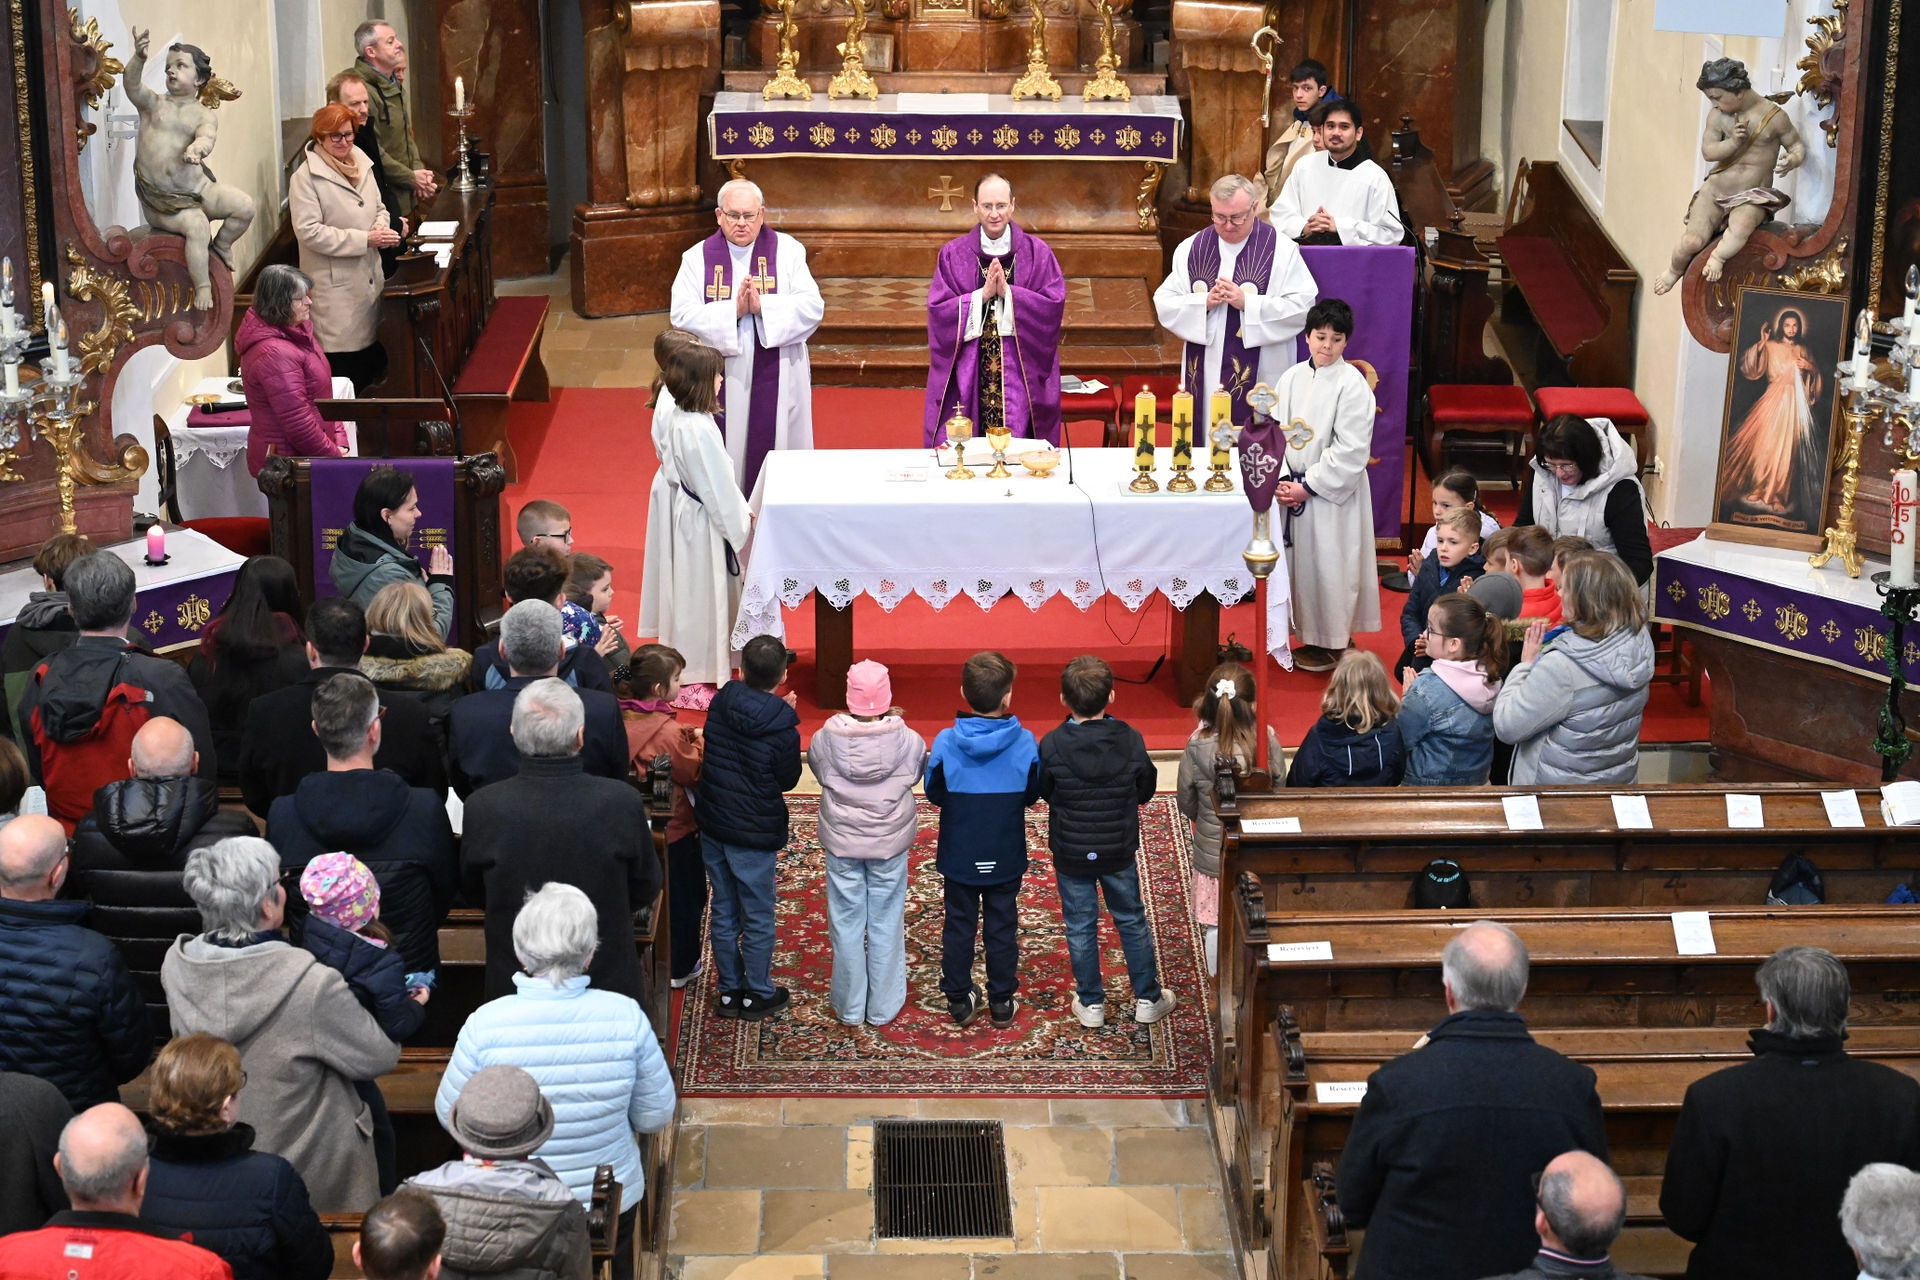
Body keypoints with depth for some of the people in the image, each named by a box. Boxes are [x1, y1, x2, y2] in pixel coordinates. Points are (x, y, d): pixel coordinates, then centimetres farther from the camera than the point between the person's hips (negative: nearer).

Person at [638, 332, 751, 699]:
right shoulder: (698, 430, -34)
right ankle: (700, 676, 17)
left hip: (673, 500, 9)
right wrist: (741, 517, -11)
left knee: (681, 583, 26)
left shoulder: (667, 405, -11)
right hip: (699, 518, -9)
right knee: (700, 590, 5)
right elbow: (717, 485, -23)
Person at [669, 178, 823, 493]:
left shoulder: (787, 250, 2)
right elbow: (682, 314, -9)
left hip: (778, 381, 0)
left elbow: (813, 307, -8)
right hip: (722, 381, 0)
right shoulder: (698, 258, 3)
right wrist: (733, 310, -20)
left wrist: (763, 306, -20)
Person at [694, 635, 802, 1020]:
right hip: (754, 836, -5)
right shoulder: (782, 729, -22)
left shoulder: (719, 705, -8)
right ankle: (758, 995, 24)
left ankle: (729, 990, 29)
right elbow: (788, 781, -7)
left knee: (724, 913, 18)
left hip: (712, 826, 5)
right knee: (757, 919, 12)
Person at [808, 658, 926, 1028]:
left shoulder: (825, 740, -18)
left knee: (847, 923, 14)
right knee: (886, 924, 15)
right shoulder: (907, 741, -19)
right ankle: (883, 1007, 26)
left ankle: (849, 1007, 26)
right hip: (890, 844, 0)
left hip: (842, 843, 0)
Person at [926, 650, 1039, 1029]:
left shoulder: (945, 743, -20)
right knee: (1002, 927, 16)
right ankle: (1002, 1001, 26)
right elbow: (1032, 795, -4)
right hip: (1006, 856, 0)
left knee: (959, 926, 16)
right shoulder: (1025, 744, -18)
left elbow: (934, 795, -6)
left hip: (959, 856, 0)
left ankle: (960, 999, 27)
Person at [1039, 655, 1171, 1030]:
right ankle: (1148, 999, 27)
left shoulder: (1051, 745, -20)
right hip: (1119, 851, 1)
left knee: (1080, 928, 14)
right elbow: (1146, 791, -3)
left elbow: (1044, 792, -4)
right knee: (1132, 921, 17)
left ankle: (1090, 1004, 24)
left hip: (1070, 853, -1)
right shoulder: (1131, 740, -16)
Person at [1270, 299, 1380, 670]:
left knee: (1330, 563, 2)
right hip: (1293, 491, 6)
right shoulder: (1292, 378, 4)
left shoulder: (1353, 386, -13)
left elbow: (1351, 451, -15)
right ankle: (1311, 635, 26)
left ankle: (1334, 643, 16)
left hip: (1334, 494, -6)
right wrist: (1279, 480, -7)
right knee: (1299, 561, 12)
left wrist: (1308, 486, -15)